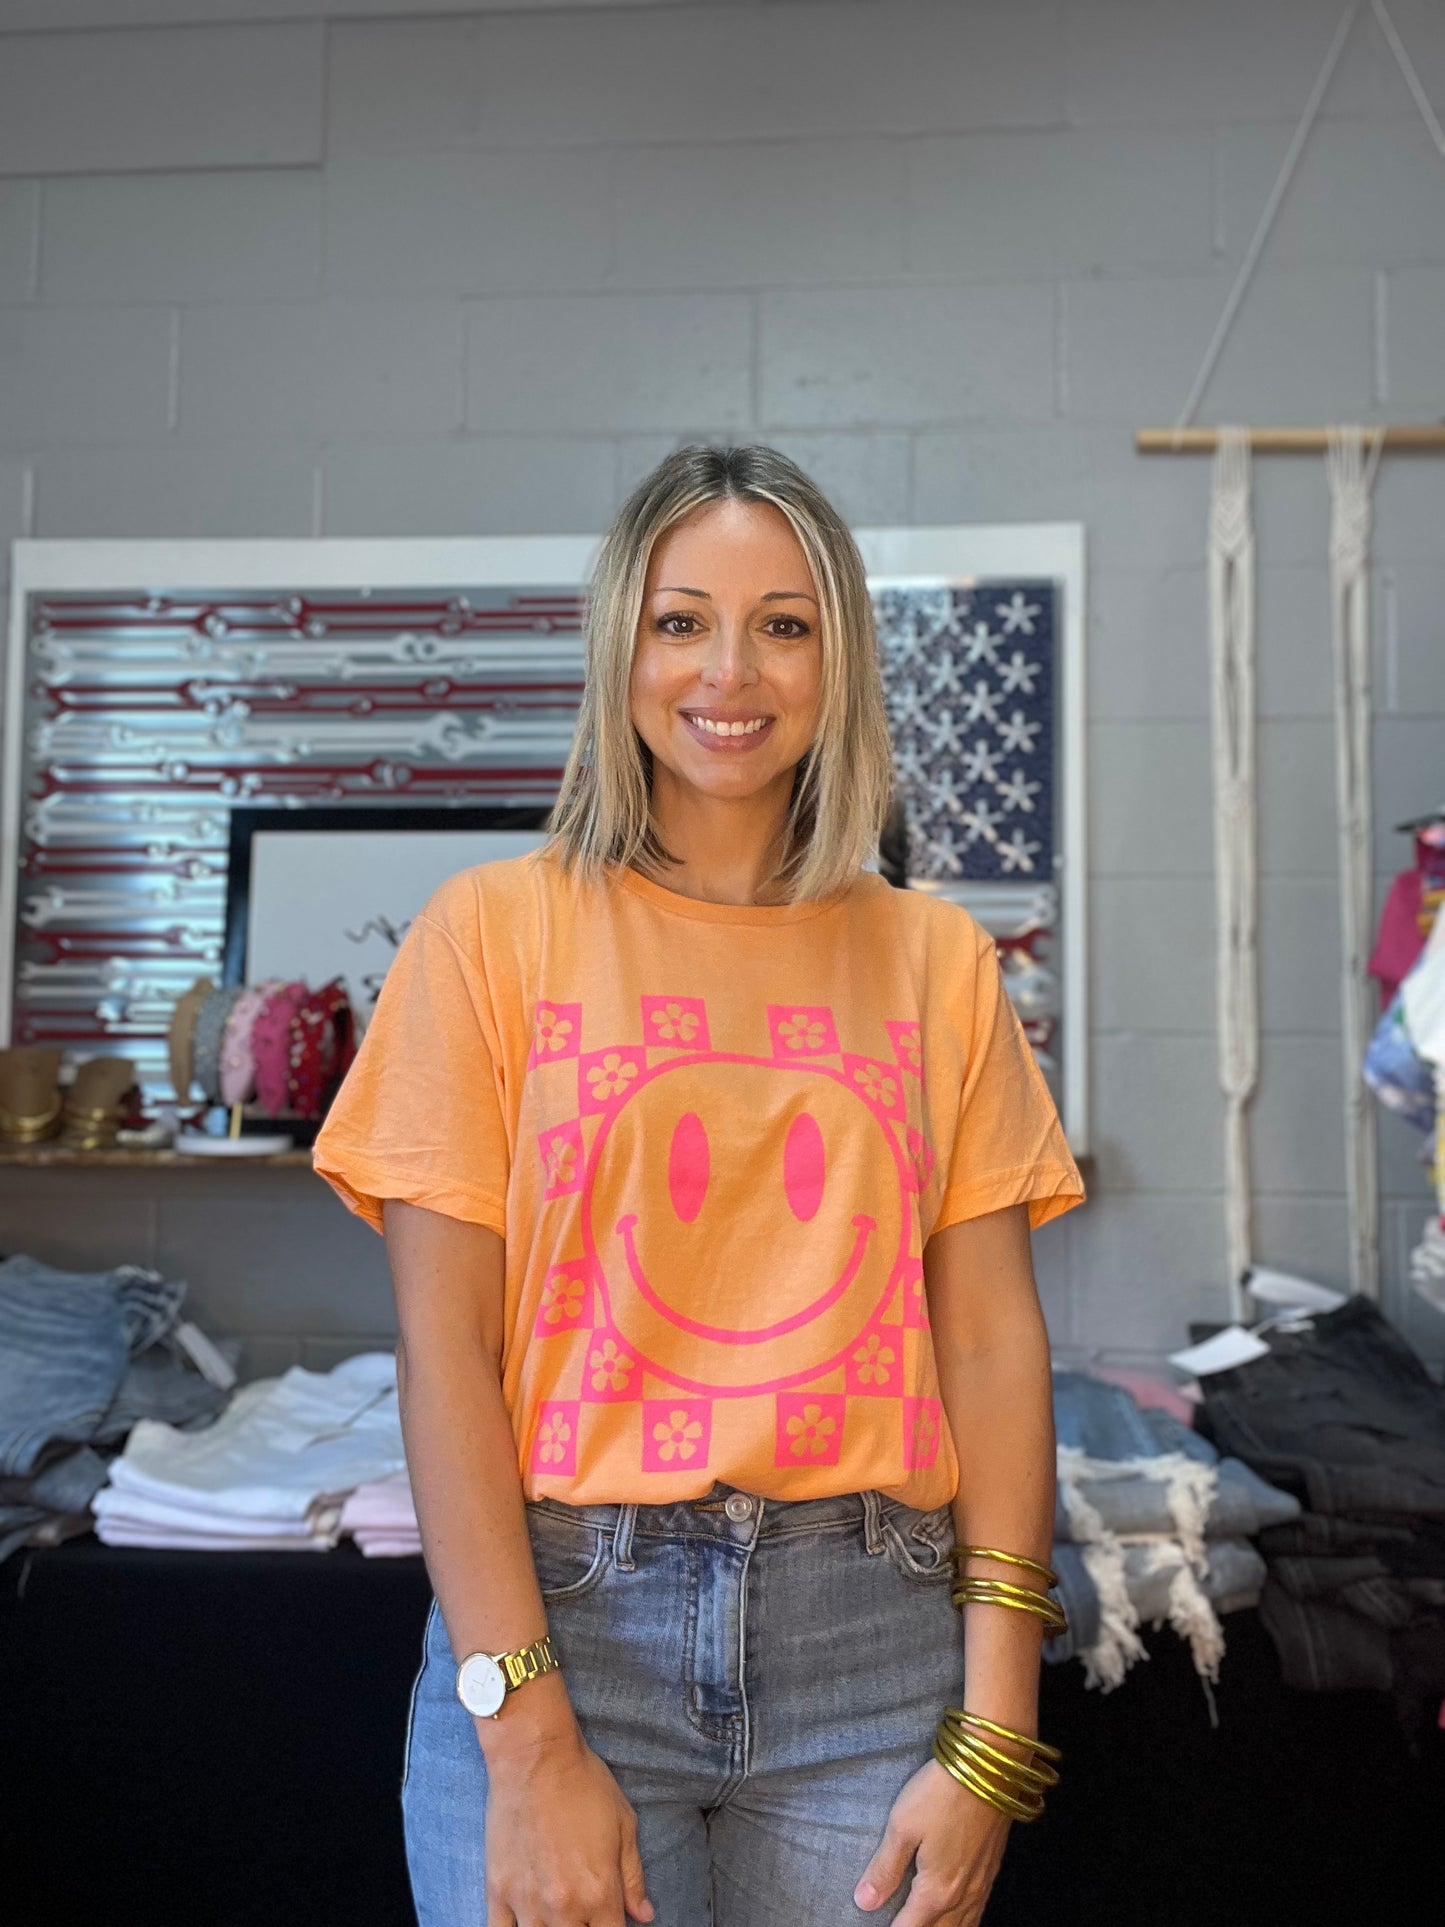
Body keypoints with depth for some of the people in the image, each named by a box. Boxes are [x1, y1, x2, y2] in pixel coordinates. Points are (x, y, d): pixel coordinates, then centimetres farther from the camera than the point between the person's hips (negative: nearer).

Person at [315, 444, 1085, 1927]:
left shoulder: (935, 959, 5)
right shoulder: (495, 931, -2)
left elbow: (994, 1337, 2)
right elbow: (443, 1348, -5)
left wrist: (994, 1736, -3)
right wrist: (528, 1736, -10)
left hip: (871, 1637, 2)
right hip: (564, 1615, -1)